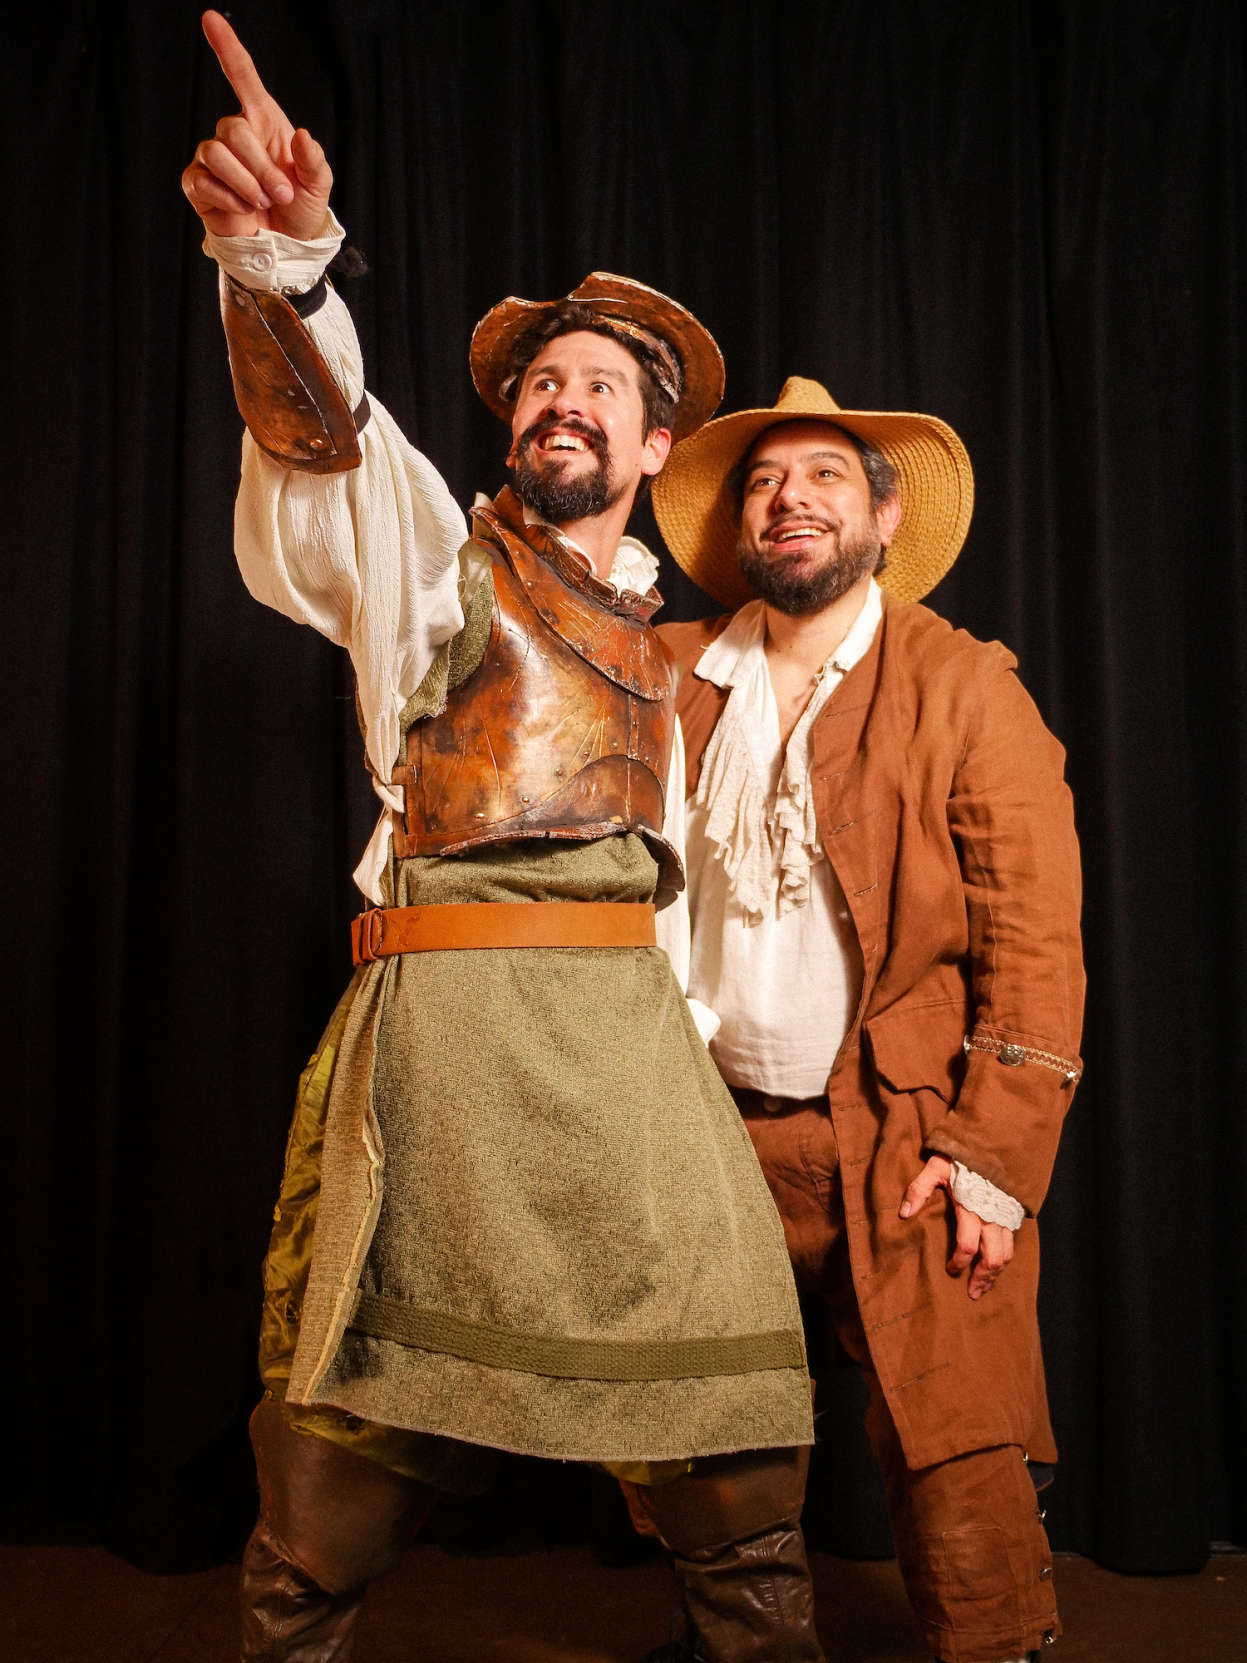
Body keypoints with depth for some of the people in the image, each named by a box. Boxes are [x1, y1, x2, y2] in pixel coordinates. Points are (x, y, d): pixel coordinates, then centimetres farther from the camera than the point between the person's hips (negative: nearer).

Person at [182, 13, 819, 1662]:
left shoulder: (660, 642, 21)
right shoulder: (430, 544, 8)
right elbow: (320, 428, -14)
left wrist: (678, 1037, 16)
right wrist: (280, 253, -33)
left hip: (627, 1019, 4)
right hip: (447, 1002, -3)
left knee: (728, 1398, 2)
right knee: (349, 1419, 1)